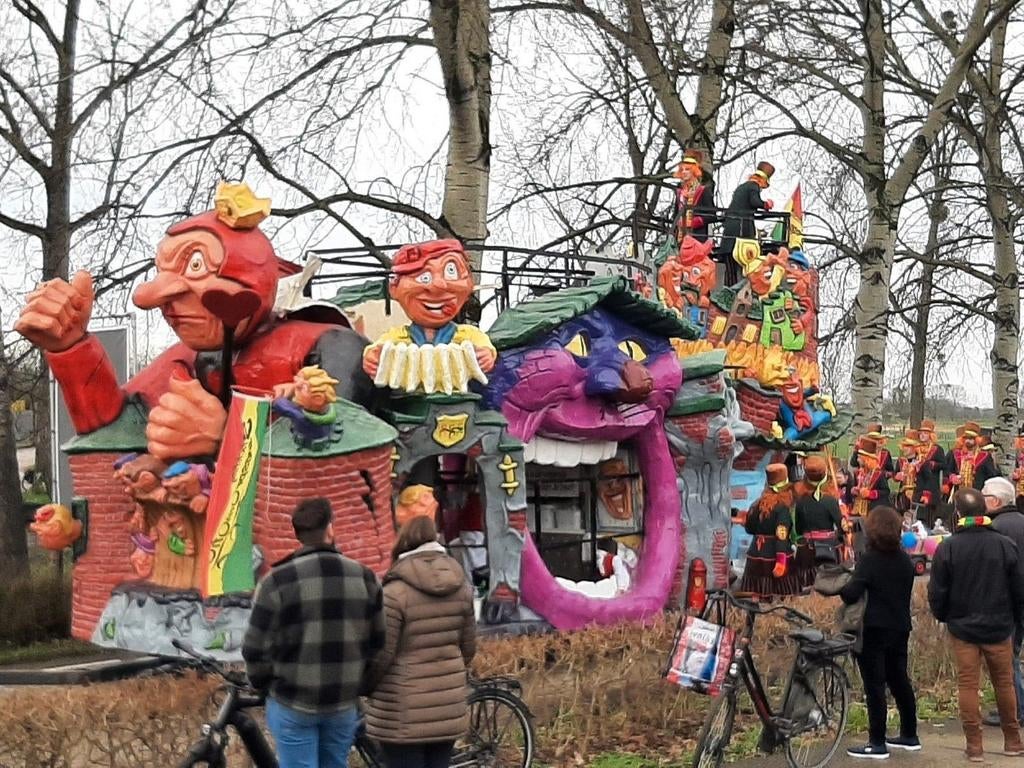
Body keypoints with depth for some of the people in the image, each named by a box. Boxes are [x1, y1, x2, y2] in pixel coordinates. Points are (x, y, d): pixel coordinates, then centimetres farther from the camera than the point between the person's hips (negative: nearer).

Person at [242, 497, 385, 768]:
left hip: (293, 703, -3)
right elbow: (378, 641, 4)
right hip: (344, 703, 3)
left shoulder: (278, 580, -12)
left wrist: (262, 684, 10)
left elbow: (256, 648, -8)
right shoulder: (364, 577, -1)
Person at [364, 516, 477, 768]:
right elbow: (468, 647, 10)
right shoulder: (459, 586, 4)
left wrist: (364, 685, 4)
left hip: (405, 713, -6)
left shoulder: (395, 592, -15)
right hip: (448, 708, 6)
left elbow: (380, 654, -14)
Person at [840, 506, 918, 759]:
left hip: (874, 631, -7)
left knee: (874, 685, -3)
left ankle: (877, 743, -2)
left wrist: (840, 587, -4)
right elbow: (904, 592, 15)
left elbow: (852, 594, -24)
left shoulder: (869, 559, -16)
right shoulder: (905, 560, 6)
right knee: (899, 680, 17)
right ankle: (909, 735, 26)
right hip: (900, 629, 7)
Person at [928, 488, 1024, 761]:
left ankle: (974, 746, 5)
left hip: (962, 628, -1)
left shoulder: (947, 547, -12)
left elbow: (937, 592, -6)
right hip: (999, 627, 1)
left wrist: (943, 616, 13)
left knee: (968, 685, 5)